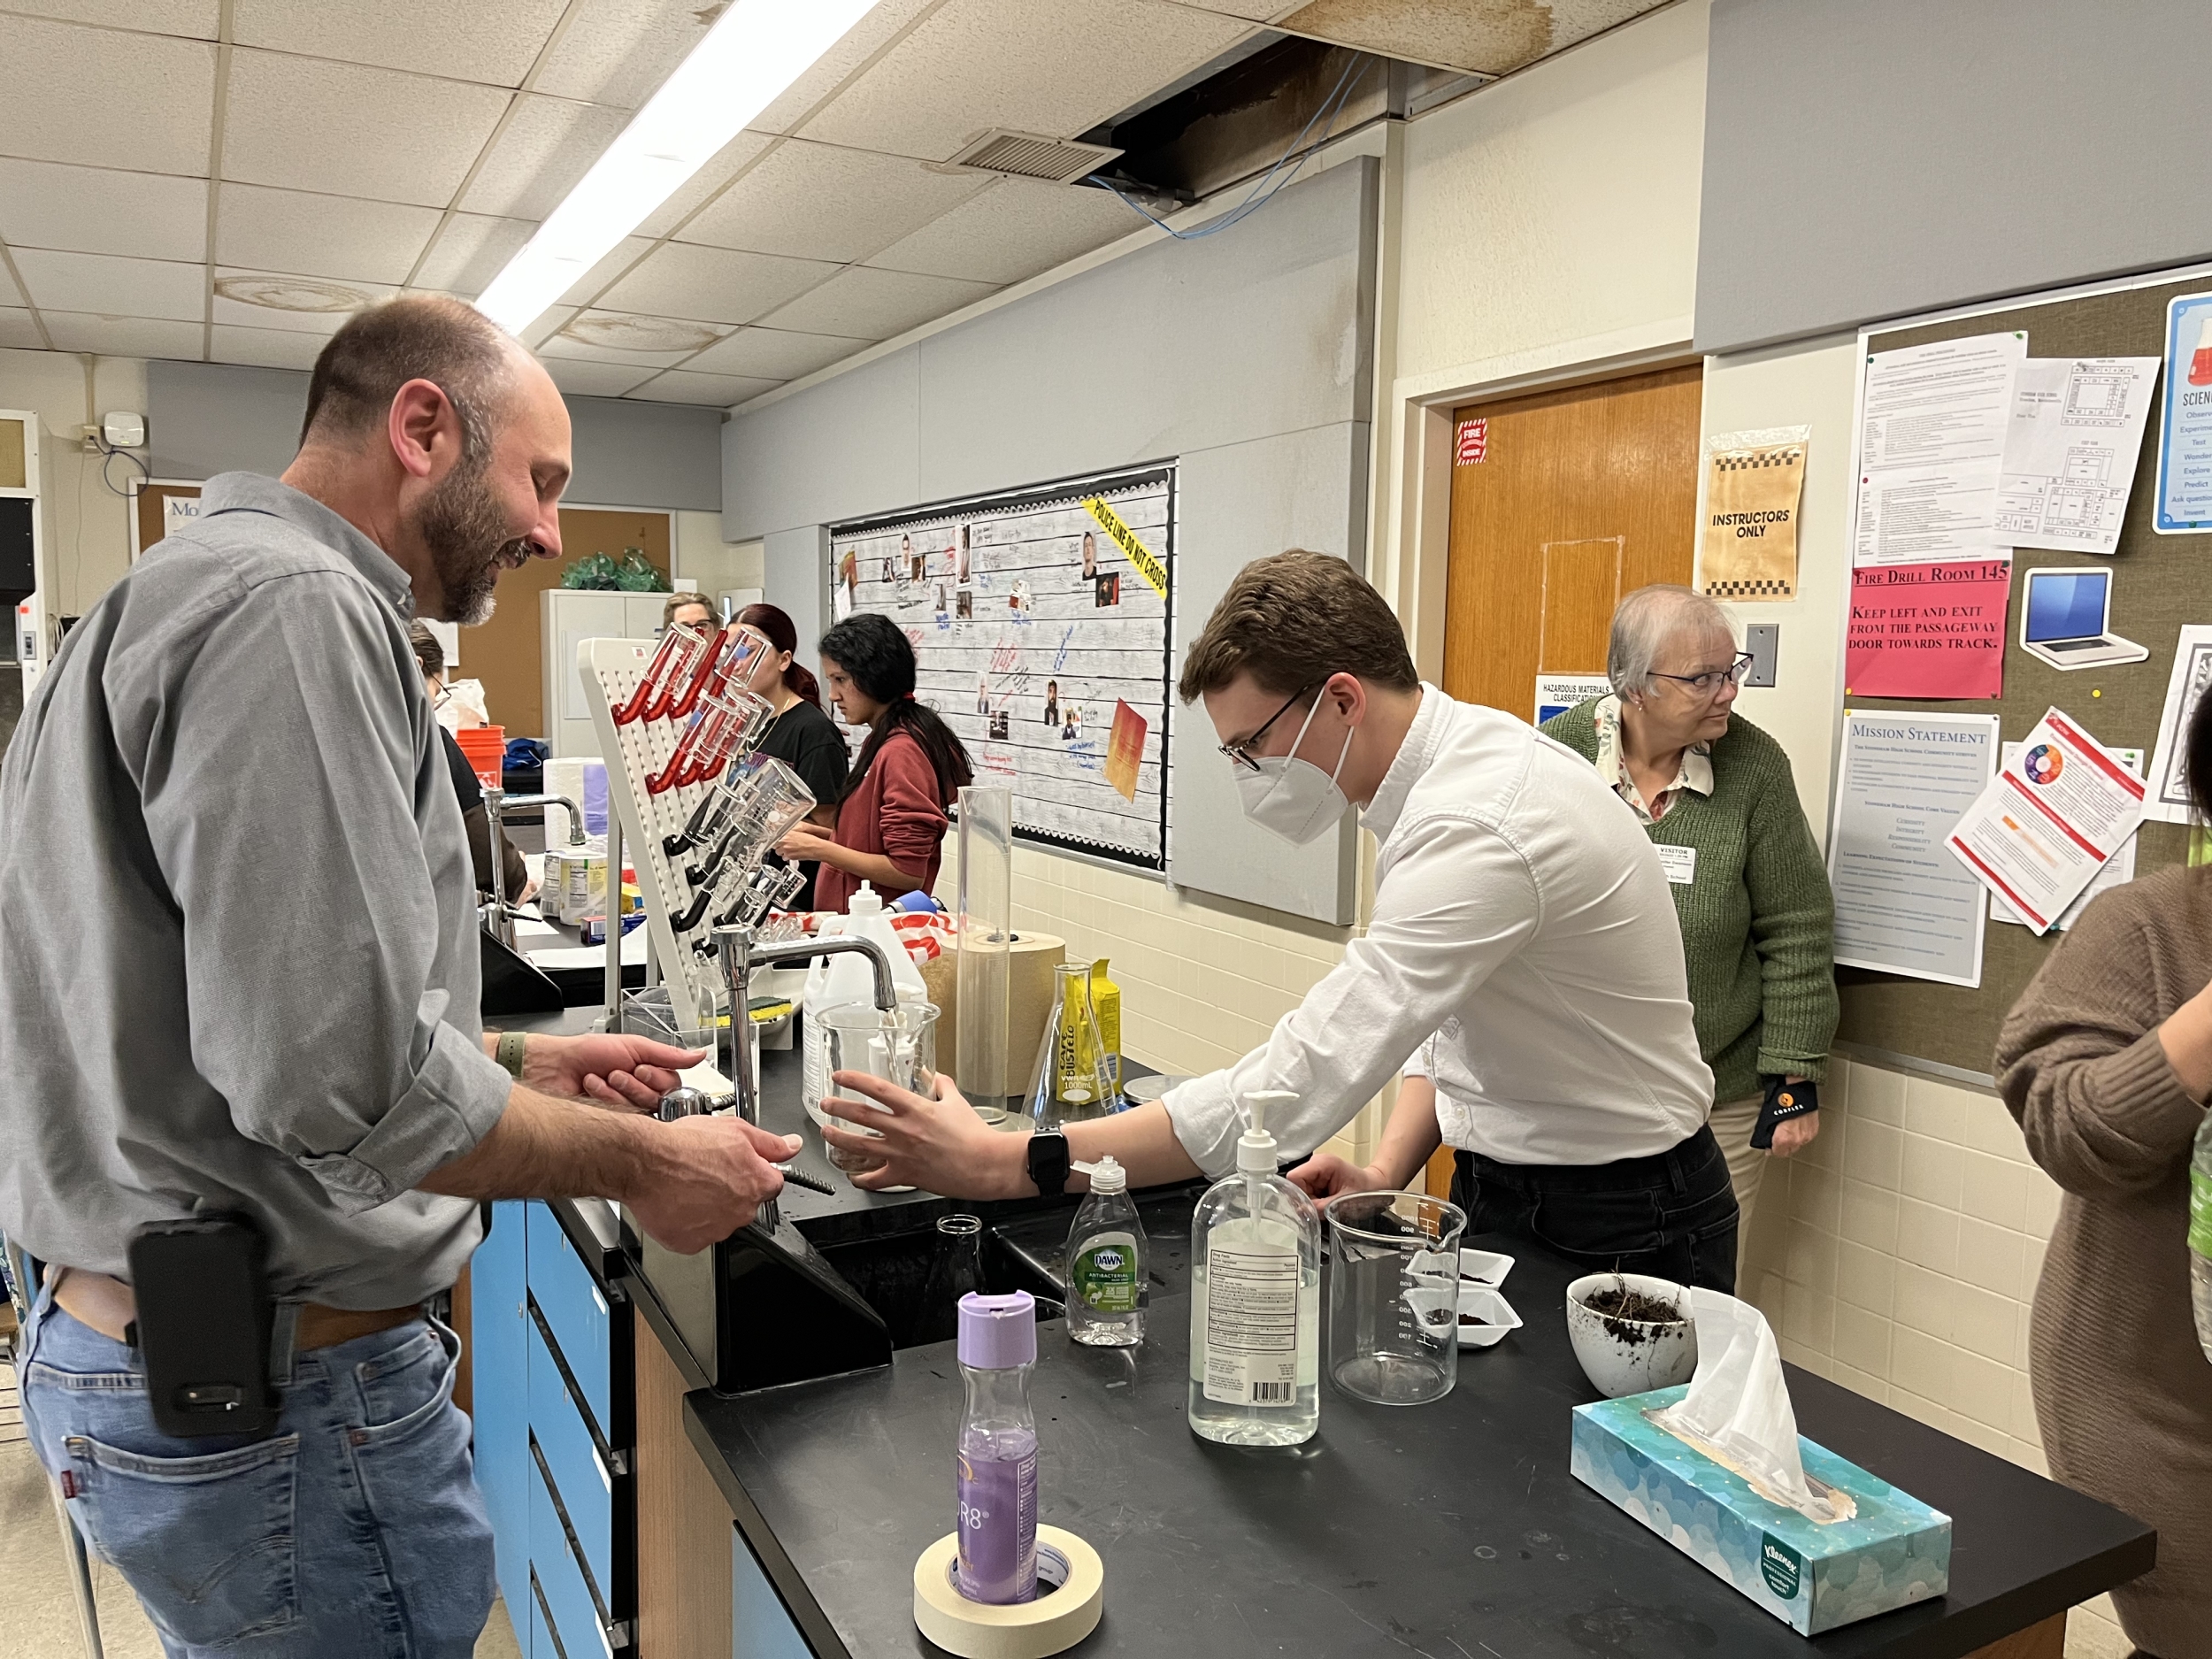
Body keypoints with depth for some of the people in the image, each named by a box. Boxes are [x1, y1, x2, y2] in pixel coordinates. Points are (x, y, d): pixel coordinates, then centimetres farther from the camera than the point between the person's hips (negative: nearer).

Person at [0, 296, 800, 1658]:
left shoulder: (193, 585, 15)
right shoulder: (293, 606, -20)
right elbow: (340, 1079, -28)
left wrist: (514, 1062, 13)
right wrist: (637, 1160, -15)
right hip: (273, 1392, -10)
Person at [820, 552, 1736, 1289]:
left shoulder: (1482, 828, -32)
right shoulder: (1446, 770, -1)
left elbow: (1299, 1084, -37)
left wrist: (1005, 1163, -35)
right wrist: (1389, 1171, -5)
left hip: (1612, 1225, -8)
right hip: (1494, 1190, 8)